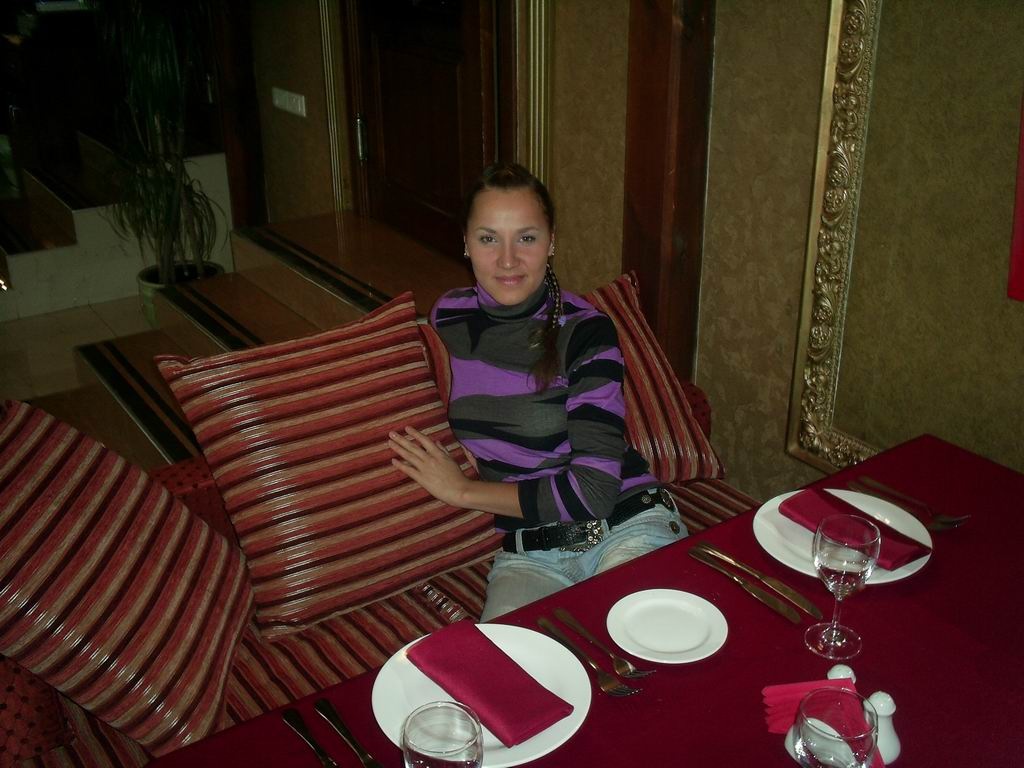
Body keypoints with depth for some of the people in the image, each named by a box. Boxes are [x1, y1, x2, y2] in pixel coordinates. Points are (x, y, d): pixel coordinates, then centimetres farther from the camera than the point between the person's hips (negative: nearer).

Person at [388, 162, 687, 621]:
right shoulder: (448, 317, 3)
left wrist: (461, 490, -10)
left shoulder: (585, 331, -12)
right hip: (527, 556, 3)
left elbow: (593, 490, -18)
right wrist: (450, 452, 7)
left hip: (627, 529, -2)